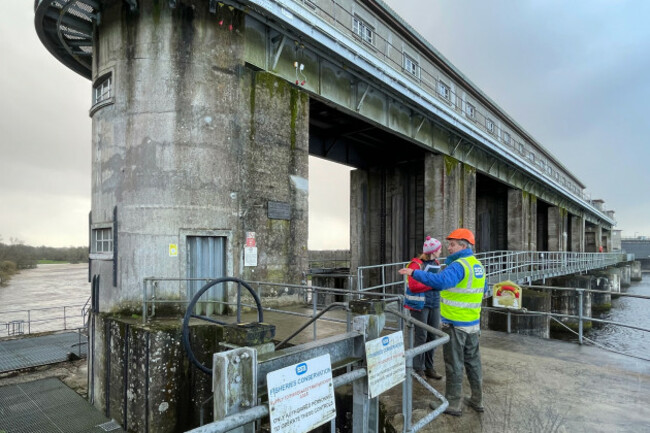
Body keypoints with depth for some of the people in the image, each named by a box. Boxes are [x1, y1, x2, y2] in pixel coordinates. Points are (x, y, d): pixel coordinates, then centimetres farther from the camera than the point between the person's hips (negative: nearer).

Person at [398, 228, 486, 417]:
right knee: (473, 361, 19)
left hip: (455, 325, -9)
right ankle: (477, 400, 32)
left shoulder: (459, 265, -20)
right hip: (473, 323, 9)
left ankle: (453, 404, 15)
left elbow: (440, 281, -38)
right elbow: (482, 290, 23)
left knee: (454, 364, 3)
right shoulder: (477, 265, 9)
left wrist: (414, 273, -37)